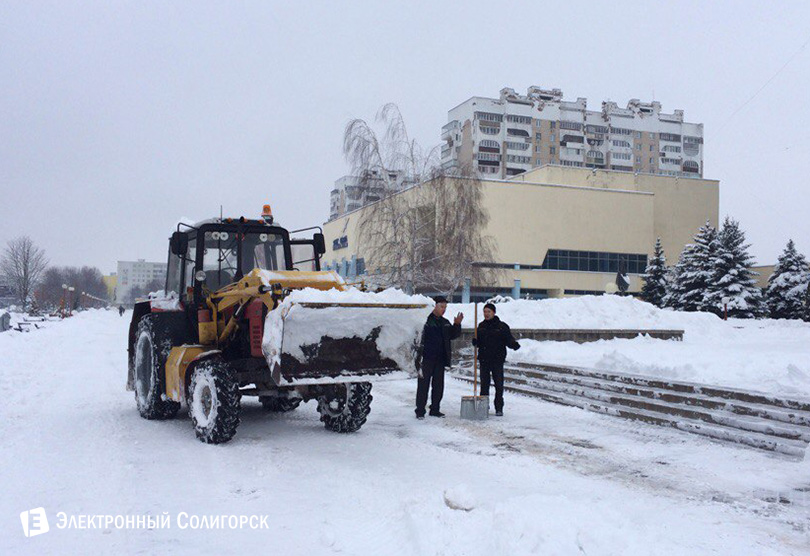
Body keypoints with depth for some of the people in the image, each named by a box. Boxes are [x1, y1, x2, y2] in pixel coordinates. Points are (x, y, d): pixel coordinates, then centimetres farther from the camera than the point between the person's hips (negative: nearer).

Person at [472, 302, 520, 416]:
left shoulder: (502, 326, -2)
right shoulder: (481, 326, 12)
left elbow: (509, 339, -5)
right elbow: (478, 342, 16)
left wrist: (514, 344, -26)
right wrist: (475, 341, -6)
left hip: (497, 360, -4)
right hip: (484, 360, 4)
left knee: (499, 385, -2)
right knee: (484, 384, 7)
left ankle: (499, 408, 6)